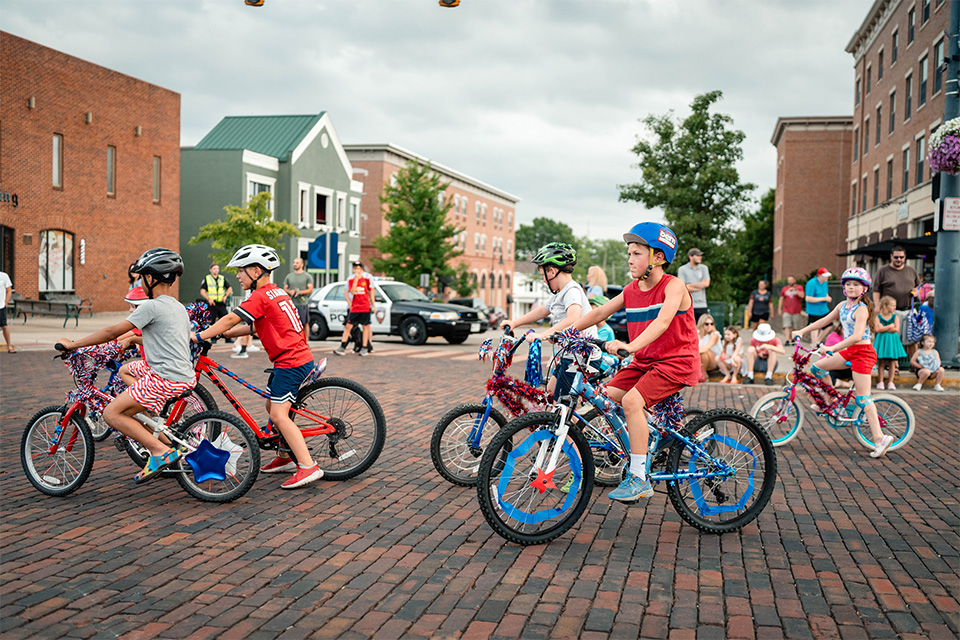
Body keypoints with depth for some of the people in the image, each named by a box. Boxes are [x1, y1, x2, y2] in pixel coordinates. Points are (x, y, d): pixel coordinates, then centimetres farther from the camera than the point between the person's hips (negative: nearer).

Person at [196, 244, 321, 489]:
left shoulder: (260, 296, -14)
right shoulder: (276, 292, 16)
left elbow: (230, 320, -16)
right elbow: (254, 326, 21)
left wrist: (200, 336, -8)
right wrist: (223, 333, 14)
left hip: (291, 363, -10)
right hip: (297, 357, 10)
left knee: (279, 415, -12)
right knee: (272, 407, 19)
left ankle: (308, 467, -16)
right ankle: (286, 457, 29)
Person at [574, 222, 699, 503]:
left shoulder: (673, 286, -14)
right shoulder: (631, 290, 6)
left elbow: (662, 321, -31)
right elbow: (599, 313, 12)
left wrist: (630, 345, -45)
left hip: (676, 361, -8)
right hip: (644, 362, 8)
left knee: (631, 401, -26)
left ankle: (639, 477, -17)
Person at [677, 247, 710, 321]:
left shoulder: (704, 268, 13)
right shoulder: (682, 269, 2)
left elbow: (706, 283, 0)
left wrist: (689, 285, -3)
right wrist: (700, 286, -4)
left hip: (702, 305, 4)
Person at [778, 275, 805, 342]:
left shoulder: (799, 288, 7)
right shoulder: (784, 288, 12)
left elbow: (802, 296, -9)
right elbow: (781, 299, 15)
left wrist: (795, 290, -19)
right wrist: (779, 309, 10)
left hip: (796, 312, 0)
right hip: (786, 311, 0)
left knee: (795, 328, 4)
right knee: (787, 326, -14)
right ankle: (787, 340, -22)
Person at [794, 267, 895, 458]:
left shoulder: (862, 309, -18)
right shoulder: (843, 305, 8)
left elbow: (856, 336, -30)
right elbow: (824, 321, 20)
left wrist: (831, 348, -34)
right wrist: (802, 331, 17)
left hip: (862, 352, -8)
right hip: (849, 351, 8)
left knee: (863, 398, -9)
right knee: (817, 368, 6)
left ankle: (880, 438, -7)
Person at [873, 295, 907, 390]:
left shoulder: (895, 317, 5)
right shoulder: (878, 317, 1)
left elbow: (896, 329, -7)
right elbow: (877, 329, -12)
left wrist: (883, 328, -10)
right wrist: (890, 326, -9)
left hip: (892, 341, 2)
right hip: (881, 340, -2)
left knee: (892, 362, 2)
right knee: (881, 362, 1)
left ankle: (890, 382, 7)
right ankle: (880, 382, 6)